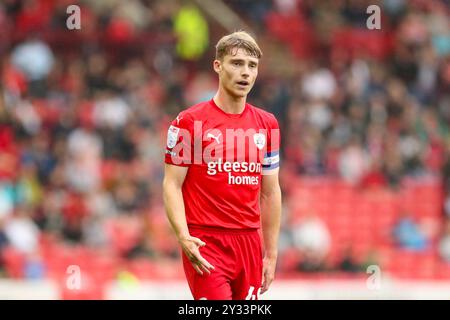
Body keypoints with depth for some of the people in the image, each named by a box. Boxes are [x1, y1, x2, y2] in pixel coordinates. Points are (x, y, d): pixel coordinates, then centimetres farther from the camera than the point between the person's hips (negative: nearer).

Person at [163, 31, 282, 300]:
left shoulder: (267, 124, 11)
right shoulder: (189, 122, -3)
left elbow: (270, 192, 16)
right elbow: (172, 185, -4)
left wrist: (271, 254, 12)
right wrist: (183, 237, -18)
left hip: (250, 244, 5)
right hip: (205, 246, -5)